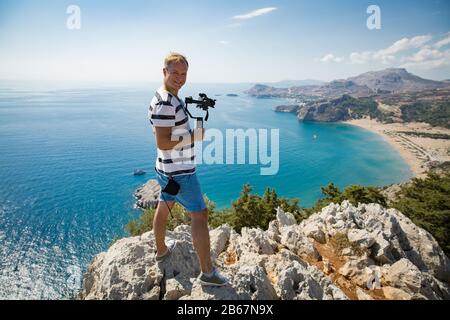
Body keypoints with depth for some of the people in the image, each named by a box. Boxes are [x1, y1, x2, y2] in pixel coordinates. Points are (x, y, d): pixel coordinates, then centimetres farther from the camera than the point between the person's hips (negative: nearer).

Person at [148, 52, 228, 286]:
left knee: (164, 207, 23)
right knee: (199, 215, -2)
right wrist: (195, 136, -21)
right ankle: (208, 273, 9)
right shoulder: (165, 103, -24)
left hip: (167, 169, 10)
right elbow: (162, 143, -27)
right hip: (179, 172, -10)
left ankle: (161, 250, 45)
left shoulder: (170, 98, 8)